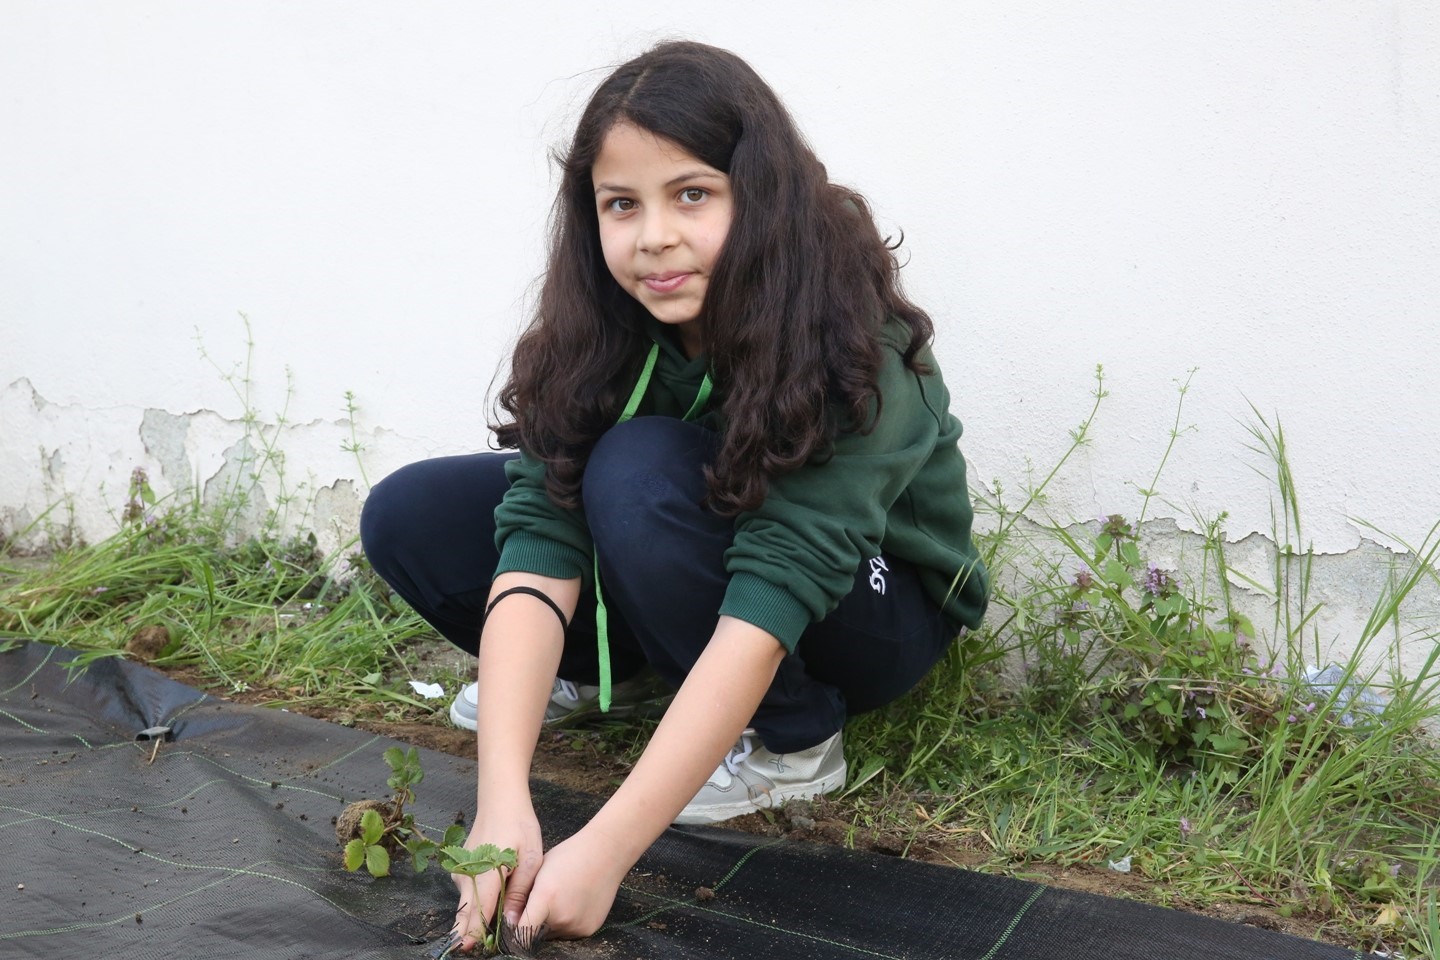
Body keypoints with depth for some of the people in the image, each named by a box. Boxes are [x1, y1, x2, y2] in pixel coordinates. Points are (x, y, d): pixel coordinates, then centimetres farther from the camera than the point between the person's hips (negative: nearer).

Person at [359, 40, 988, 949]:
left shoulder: (850, 352, -33)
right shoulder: (602, 328, -19)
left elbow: (767, 608, -40)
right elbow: (539, 541, -28)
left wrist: (603, 850, -46)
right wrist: (503, 802, -40)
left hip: (872, 608, -4)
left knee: (639, 472, -33)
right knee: (408, 516, -12)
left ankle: (794, 738, -13)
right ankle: (613, 669, 10)